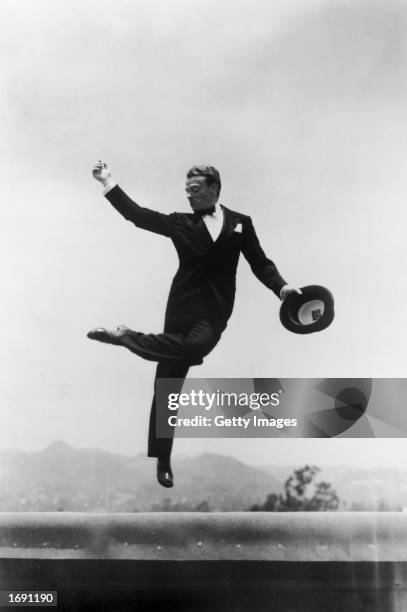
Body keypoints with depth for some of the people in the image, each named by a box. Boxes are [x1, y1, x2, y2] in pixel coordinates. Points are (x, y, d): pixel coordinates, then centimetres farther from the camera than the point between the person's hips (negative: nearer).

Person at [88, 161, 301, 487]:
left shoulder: (240, 223, 11)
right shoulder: (180, 223, 10)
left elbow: (260, 263, 9)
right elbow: (138, 215, 3)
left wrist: (281, 286, -8)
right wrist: (108, 182, -3)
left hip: (215, 311, 0)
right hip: (182, 308, 0)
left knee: (196, 345, -29)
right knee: (167, 386, -6)